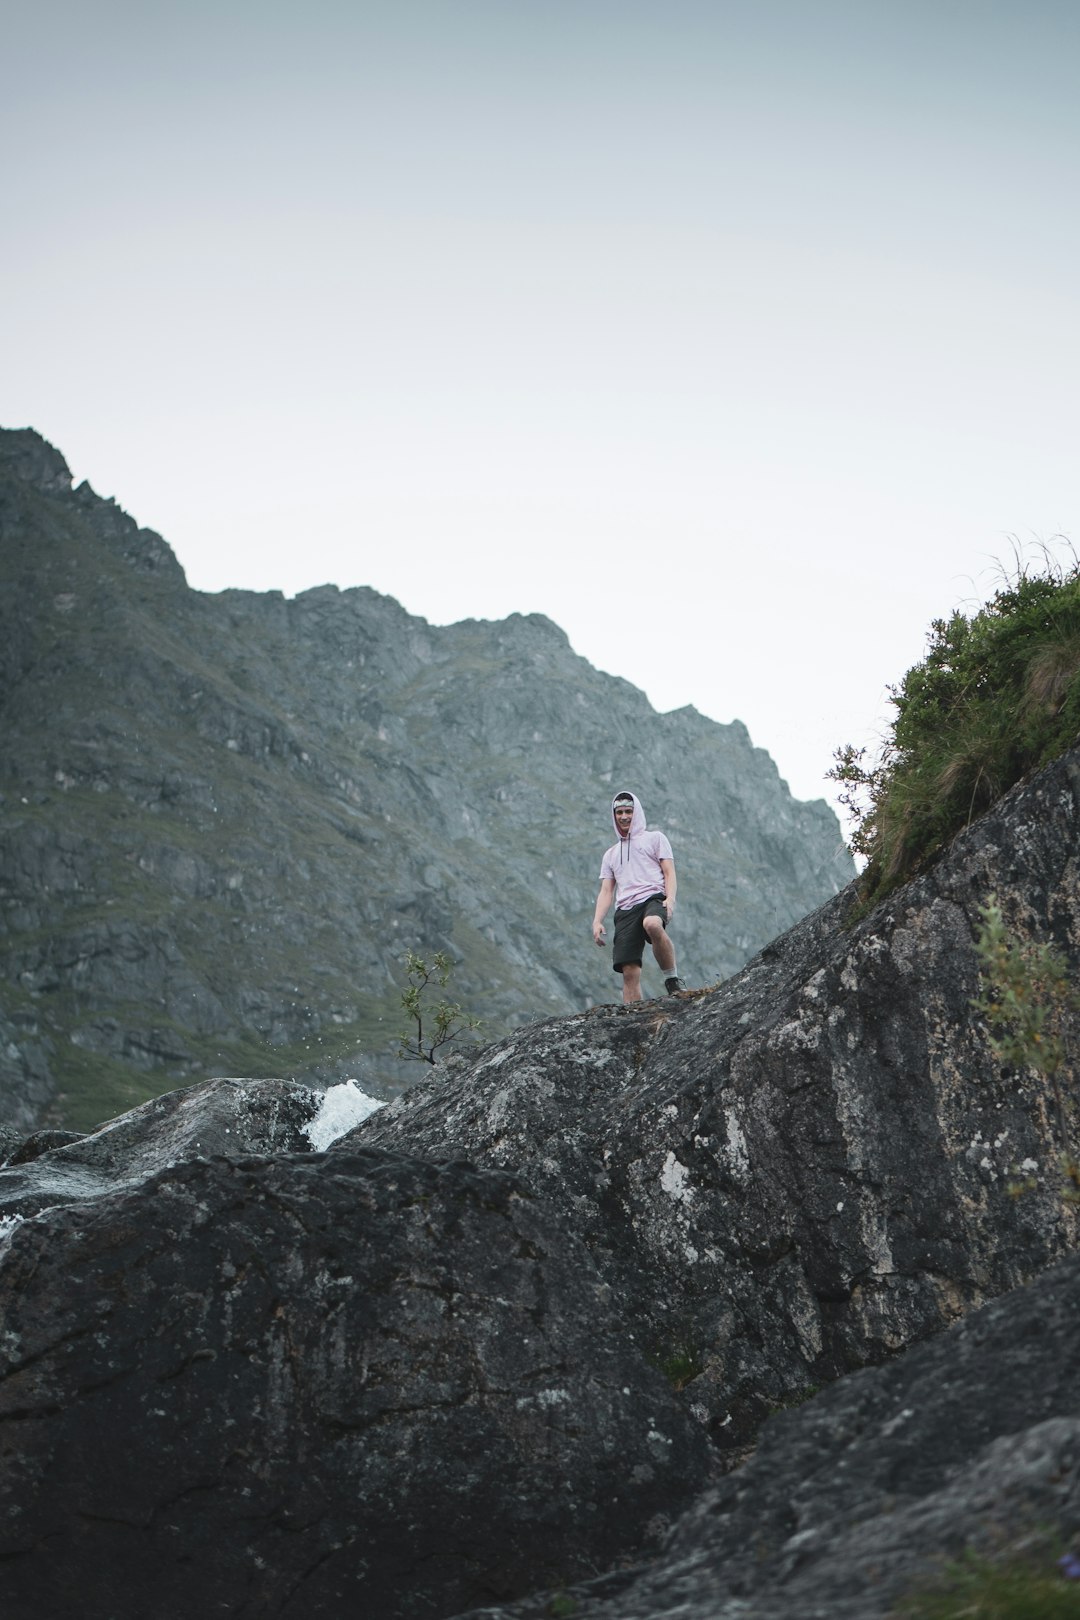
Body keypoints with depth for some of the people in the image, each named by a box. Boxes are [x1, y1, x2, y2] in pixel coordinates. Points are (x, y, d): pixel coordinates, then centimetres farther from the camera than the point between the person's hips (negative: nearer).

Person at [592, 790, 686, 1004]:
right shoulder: (611, 854, 29)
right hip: (625, 910, 4)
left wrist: (670, 899, -12)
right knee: (629, 972, -10)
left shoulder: (654, 838, 18)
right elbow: (606, 892, 23)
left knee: (652, 924, -40)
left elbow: (669, 873, 7)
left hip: (653, 898, -4)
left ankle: (672, 979, -27)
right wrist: (597, 921, 6)